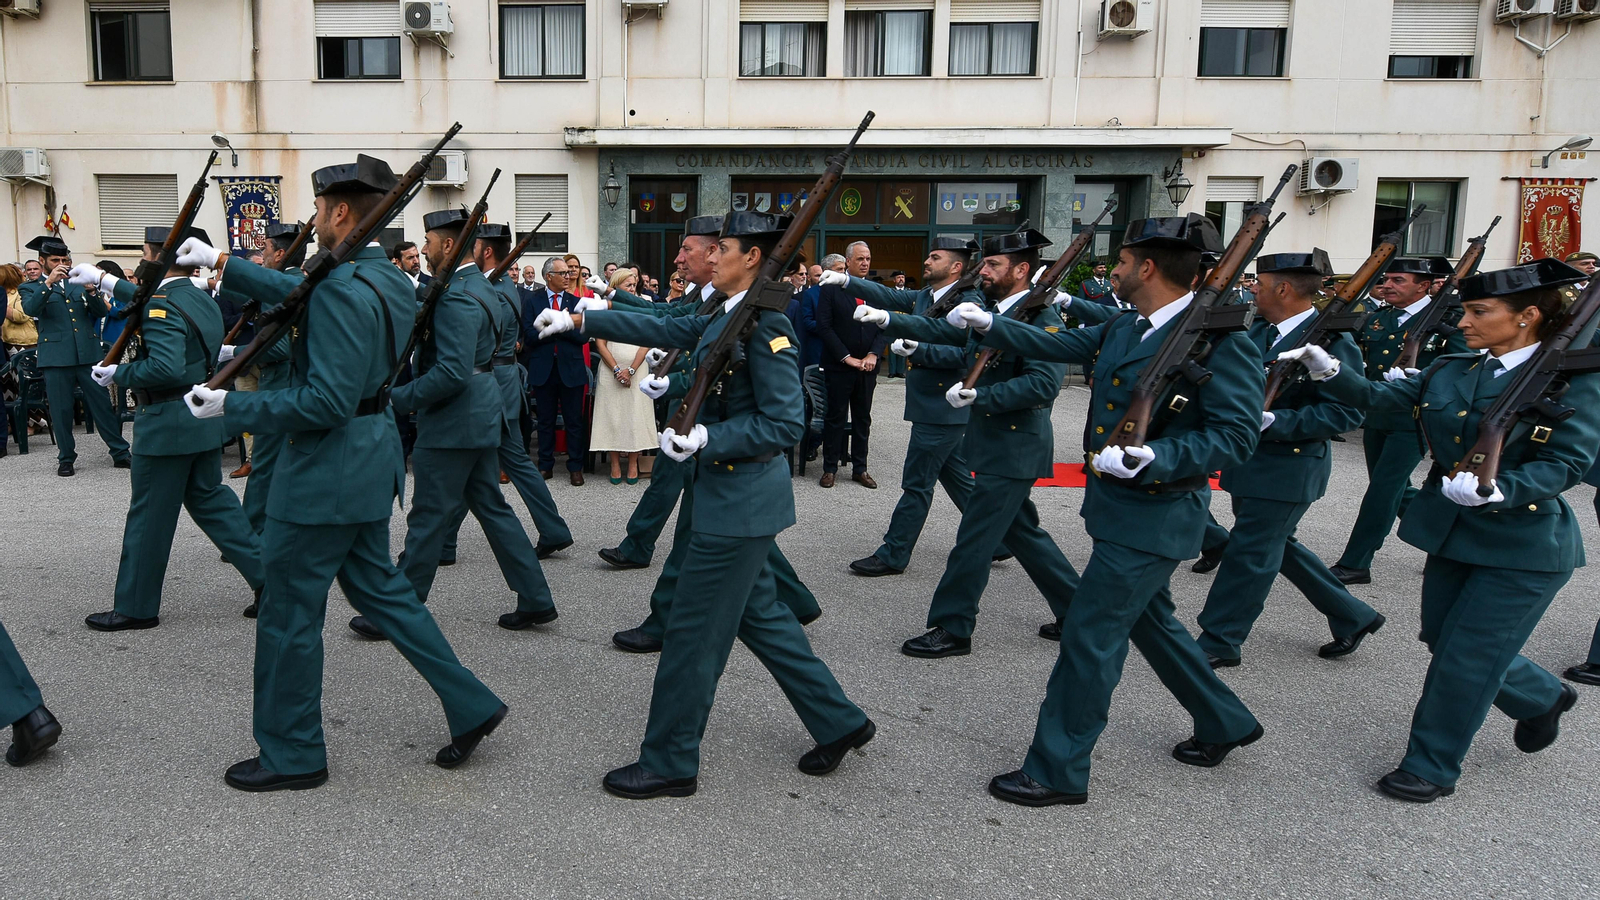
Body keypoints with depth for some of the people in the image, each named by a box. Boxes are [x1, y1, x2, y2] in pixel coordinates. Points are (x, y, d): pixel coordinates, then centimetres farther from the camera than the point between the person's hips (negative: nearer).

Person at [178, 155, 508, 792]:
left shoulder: (343, 290, -22)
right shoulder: (390, 279, 7)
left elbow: (327, 401, -27)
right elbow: (301, 295, 24)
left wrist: (231, 406, -18)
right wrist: (222, 263, 27)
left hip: (328, 469, -9)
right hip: (369, 458, 10)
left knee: (289, 614, 7)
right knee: (376, 587, 20)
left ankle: (291, 756, 23)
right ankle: (470, 706, 22)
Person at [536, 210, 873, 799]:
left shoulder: (765, 325, -19)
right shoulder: (726, 318, 10)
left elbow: (784, 424, -21)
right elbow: (663, 329, 16)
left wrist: (707, 438, -24)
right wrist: (576, 320, 16)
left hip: (741, 500, -10)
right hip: (736, 495, 10)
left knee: (694, 632, 1)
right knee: (758, 615, 19)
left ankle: (669, 765, 17)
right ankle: (839, 723, 31)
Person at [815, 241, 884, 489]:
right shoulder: (831, 289, -3)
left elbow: (883, 327, 7)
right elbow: (824, 327, -9)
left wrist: (873, 354, -9)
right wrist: (847, 357, -13)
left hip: (867, 366, 4)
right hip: (839, 365, -4)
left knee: (863, 419, 9)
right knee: (835, 417, 3)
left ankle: (860, 469, 18)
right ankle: (830, 468, 12)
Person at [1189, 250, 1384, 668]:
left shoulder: (1332, 342, -17)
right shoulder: (1260, 331, 6)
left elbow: (1345, 412, -21)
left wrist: (1274, 422, -29)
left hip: (1288, 470, -9)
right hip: (1253, 461, 9)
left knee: (1248, 552, -1)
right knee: (1274, 546, 19)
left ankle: (1219, 642, 13)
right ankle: (1352, 617, 35)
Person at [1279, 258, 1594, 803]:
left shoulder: (1576, 382, -13)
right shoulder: (1450, 371, 3)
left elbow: (1567, 464, -18)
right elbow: (1379, 397, -3)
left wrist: (1498, 491, -34)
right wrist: (1327, 370, -19)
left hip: (1523, 547, -6)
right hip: (1452, 532, 7)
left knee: (1465, 656, -1)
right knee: (1444, 641, 18)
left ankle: (1432, 767, 18)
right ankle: (1542, 698, 47)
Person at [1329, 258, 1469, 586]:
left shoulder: (1448, 321, -8)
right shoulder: (1378, 317, 11)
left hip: (1413, 419, -7)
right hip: (1375, 414, 7)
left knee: (1383, 489, -8)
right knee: (1395, 491, 15)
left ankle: (1355, 563, -2)